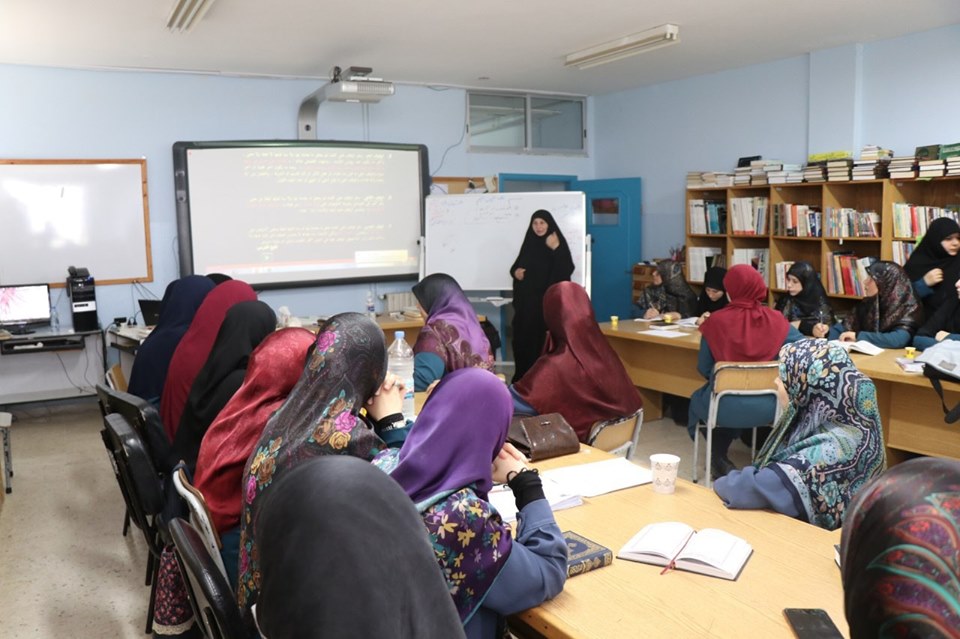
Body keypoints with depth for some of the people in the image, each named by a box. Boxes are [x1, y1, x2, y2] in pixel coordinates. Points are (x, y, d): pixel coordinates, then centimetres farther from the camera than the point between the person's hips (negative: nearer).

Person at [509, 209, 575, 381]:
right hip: (527, 300, 5)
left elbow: (567, 270, -15)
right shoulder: (529, 243, 11)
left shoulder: (559, 243, -4)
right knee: (524, 336, 5)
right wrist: (515, 271, -3)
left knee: (546, 339, -5)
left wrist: (556, 249, -24)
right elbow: (516, 265, 20)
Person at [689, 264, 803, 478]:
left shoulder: (716, 321, -12)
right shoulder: (776, 321, -7)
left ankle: (719, 458, 34)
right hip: (767, 407, 2)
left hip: (726, 409, -2)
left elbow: (703, 369, -3)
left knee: (697, 399, 33)